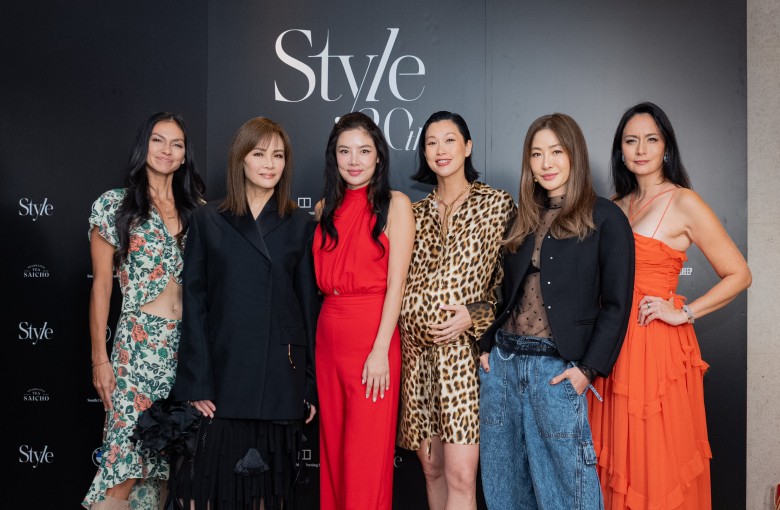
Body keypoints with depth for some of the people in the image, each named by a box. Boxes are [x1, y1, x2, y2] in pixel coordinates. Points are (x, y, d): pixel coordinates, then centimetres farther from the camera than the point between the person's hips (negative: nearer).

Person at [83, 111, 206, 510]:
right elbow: (101, 285, 1)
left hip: (191, 341, 3)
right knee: (128, 451, -6)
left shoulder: (196, 208, 10)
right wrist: (99, 358, -2)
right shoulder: (114, 205, 1)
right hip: (139, 342, -3)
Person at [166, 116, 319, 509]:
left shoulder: (300, 225, 7)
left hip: (279, 378, 1)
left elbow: (309, 307, 6)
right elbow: (193, 304, 0)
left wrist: (310, 384, 3)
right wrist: (196, 382, -8)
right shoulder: (208, 221, 4)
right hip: (221, 374, -1)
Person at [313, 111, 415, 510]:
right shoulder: (326, 208, 13)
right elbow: (322, 281, 15)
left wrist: (380, 350, -15)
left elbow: (396, 284, -9)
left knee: (367, 455, 0)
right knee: (333, 448, 12)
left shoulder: (394, 204, -3)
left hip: (373, 338, -5)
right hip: (328, 337, 5)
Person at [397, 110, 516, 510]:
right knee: (431, 467, 11)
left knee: (461, 476, -10)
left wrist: (476, 315, -11)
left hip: (464, 348, -4)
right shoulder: (416, 212, 13)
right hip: (417, 349, 4)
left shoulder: (497, 204, 1)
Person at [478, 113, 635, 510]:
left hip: (557, 368, -6)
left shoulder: (604, 218, -2)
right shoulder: (524, 219, 15)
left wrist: (588, 369, -13)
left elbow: (616, 304, -6)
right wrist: (487, 345, 6)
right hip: (501, 361, 6)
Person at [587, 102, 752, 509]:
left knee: (656, 463, 2)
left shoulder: (684, 203, -6)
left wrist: (683, 314, -12)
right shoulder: (617, 204, 12)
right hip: (614, 342, 6)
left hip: (656, 343, -5)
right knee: (617, 461, 12)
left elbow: (738, 275, -6)